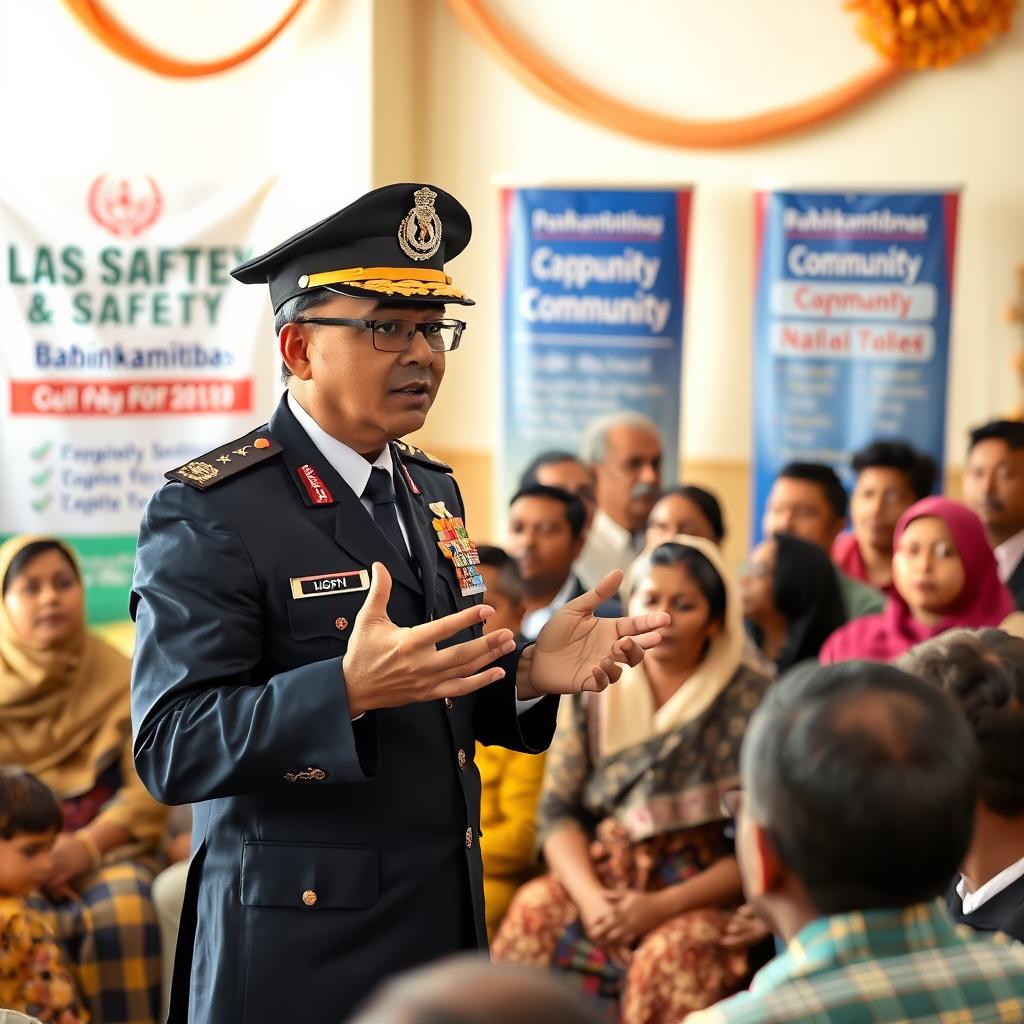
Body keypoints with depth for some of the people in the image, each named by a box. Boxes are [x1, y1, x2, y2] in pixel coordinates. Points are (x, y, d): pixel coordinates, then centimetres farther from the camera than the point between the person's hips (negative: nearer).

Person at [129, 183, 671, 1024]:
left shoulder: (433, 493, 10)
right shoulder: (207, 513, -13)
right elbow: (172, 750, -20)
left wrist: (529, 675, -4)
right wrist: (348, 689, -34)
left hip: (449, 931, 7)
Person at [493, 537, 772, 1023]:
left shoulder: (751, 702, -4)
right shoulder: (591, 692, 8)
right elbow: (558, 810, 4)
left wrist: (663, 905, -14)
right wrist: (588, 896, -14)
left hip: (701, 892, -3)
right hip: (599, 876, 3)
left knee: (670, 955, -34)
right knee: (532, 914, -26)